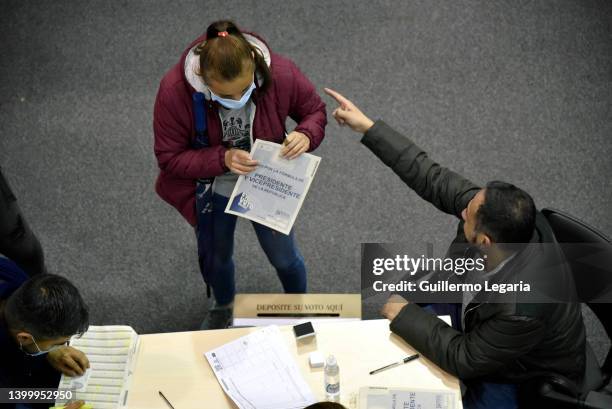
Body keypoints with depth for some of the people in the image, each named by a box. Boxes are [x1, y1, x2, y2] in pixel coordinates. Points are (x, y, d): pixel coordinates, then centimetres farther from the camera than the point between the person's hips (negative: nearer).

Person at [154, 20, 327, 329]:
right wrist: (223, 158, -37)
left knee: (284, 257, 20)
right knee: (216, 257, 26)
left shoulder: (280, 73, -30)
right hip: (211, 190, 0)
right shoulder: (175, 90, -33)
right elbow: (169, 158, -22)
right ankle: (223, 307, 62)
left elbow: (314, 110, -10)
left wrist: (306, 135, -33)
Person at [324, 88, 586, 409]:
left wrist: (406, 314, -19)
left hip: (526, 377, -7)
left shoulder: (523, 308, -44)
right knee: (396, 334, 10)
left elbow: (464, 359, -29)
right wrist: (368, 127, -18)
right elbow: (434, 179, -19)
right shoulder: (509, 220, -27)